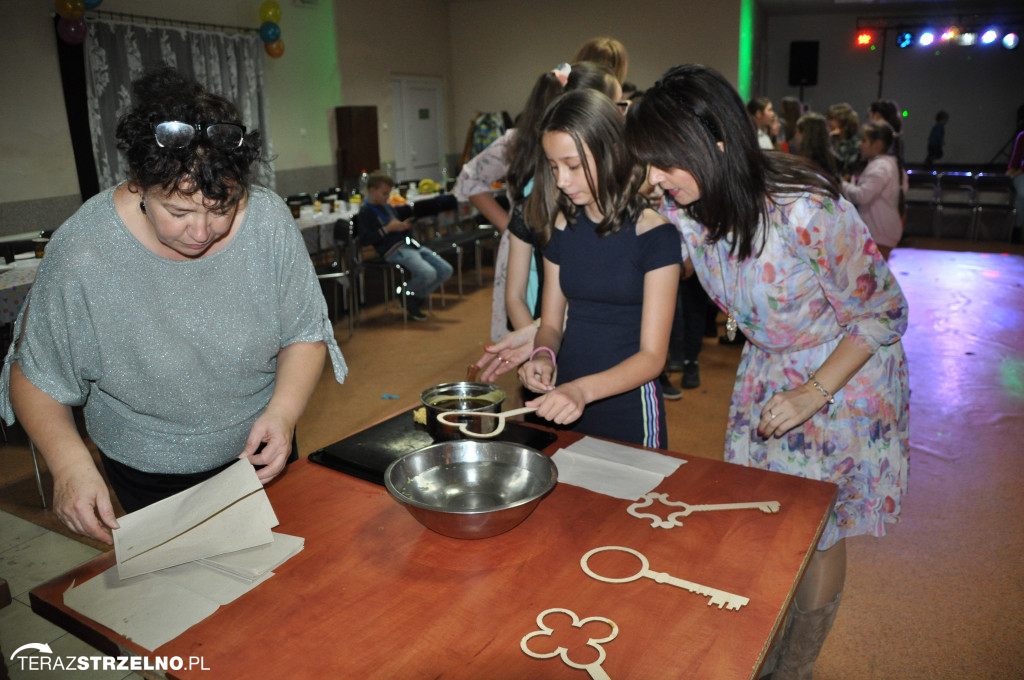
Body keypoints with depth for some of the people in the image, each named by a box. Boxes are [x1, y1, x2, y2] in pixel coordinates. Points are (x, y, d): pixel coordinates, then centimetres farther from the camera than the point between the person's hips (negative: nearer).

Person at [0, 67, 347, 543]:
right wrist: (70, 463, -27)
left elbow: (306, 334, -9)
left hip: (261, 453, 3)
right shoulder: (82, 252, -24)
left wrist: (283, 411, -25)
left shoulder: (270, 222, -18)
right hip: (152, 477, -2)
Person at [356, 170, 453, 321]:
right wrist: (388, 228, -15)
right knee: (428, 274, -30)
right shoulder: (365, 212, -2)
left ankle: (416, 299, 11)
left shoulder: (388, 207, 24)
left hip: (408, 244, 9)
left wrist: (404, 226, 9)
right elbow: (364, 239, -13)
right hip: (393, 250, -9)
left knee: (446, 270, -2)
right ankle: (407, 295, 2)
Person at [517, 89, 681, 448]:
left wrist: (584, 390, -31)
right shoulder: (562, 227, 2)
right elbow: (552, 321, 8)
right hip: (563, 405, 5)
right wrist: (543, 355, -14)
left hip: (628, 409, -4)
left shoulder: (654, 233, -13)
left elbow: (652, 356, -16)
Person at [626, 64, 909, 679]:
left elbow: (884, 312, -19)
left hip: (844, 379, -5)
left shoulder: (808, 213, -33)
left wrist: (813, 393, -22)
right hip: (765, 372, 5)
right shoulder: (681, 210, -16)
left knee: (817, 536, 10)